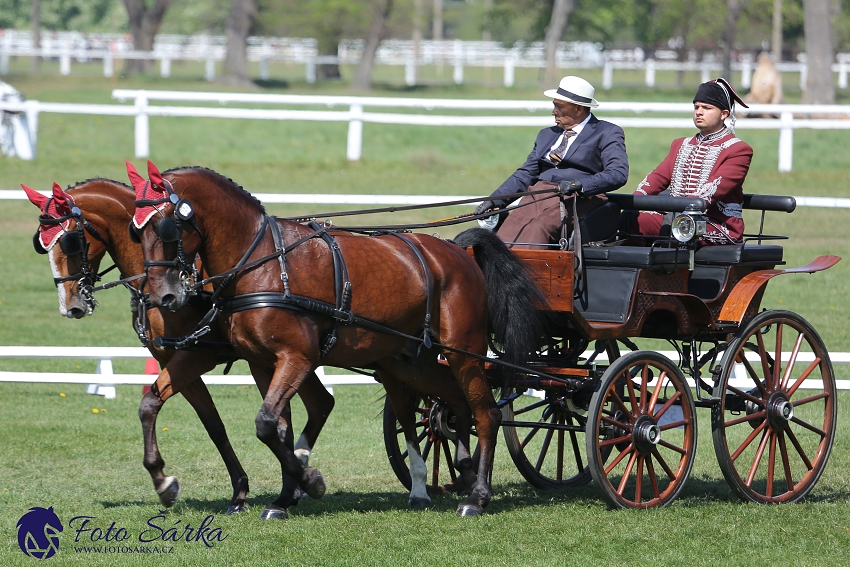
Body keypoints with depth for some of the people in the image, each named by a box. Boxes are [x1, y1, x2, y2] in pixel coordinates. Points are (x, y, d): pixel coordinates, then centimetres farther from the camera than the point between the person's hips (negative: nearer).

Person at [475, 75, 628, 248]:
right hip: (538, 195, 6)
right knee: (509, 230, -25)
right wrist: (495, 200, 8)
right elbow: (525, 174, 24)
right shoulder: (547, 135, 28)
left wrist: (580, 185, -23)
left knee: (537, 228, -35)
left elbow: (618, 174, -7)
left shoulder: (608, 134, 7)